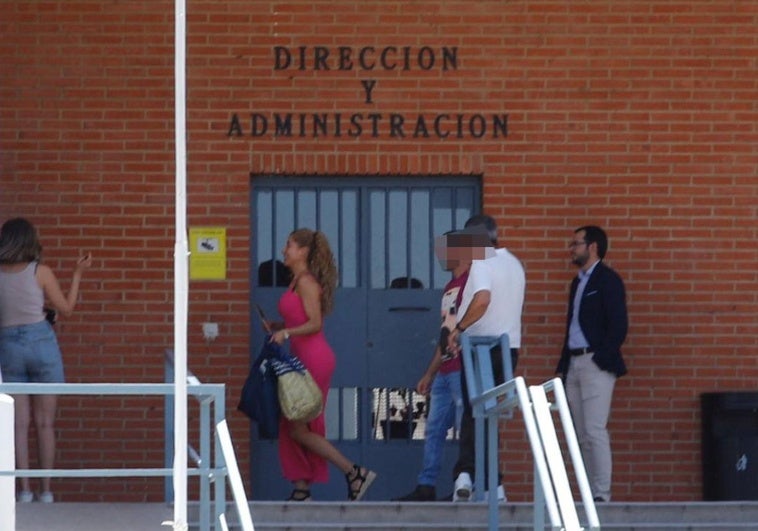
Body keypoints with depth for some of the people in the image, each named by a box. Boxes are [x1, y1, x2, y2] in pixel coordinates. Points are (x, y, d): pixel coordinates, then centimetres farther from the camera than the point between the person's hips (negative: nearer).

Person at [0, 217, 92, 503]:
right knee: (45, 423, 5)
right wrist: (78, 274, 10)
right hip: (41, 341, -1)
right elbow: (66, 308, 2)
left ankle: (25, 489, 1)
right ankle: (46, 490, 5)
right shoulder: (40, 272, -6)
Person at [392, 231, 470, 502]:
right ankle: (426, 486, 12)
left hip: (463, 369, -10)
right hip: (444, 372, 10)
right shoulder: (450, 288, 22)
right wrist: (429, 374, 26)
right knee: (433, 430, 9)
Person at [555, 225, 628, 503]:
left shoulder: (608, 280, -4)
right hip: (573, 365, 9)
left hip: (596, 364, -8)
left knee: (595, 431, -13)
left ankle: (602, 495, -14)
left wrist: (600, 359, -15)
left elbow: (618, 325, -11)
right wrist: (562, 368, 15)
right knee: (582, 436, 5)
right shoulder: (578, 282, 21)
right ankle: (589, 494, 6)